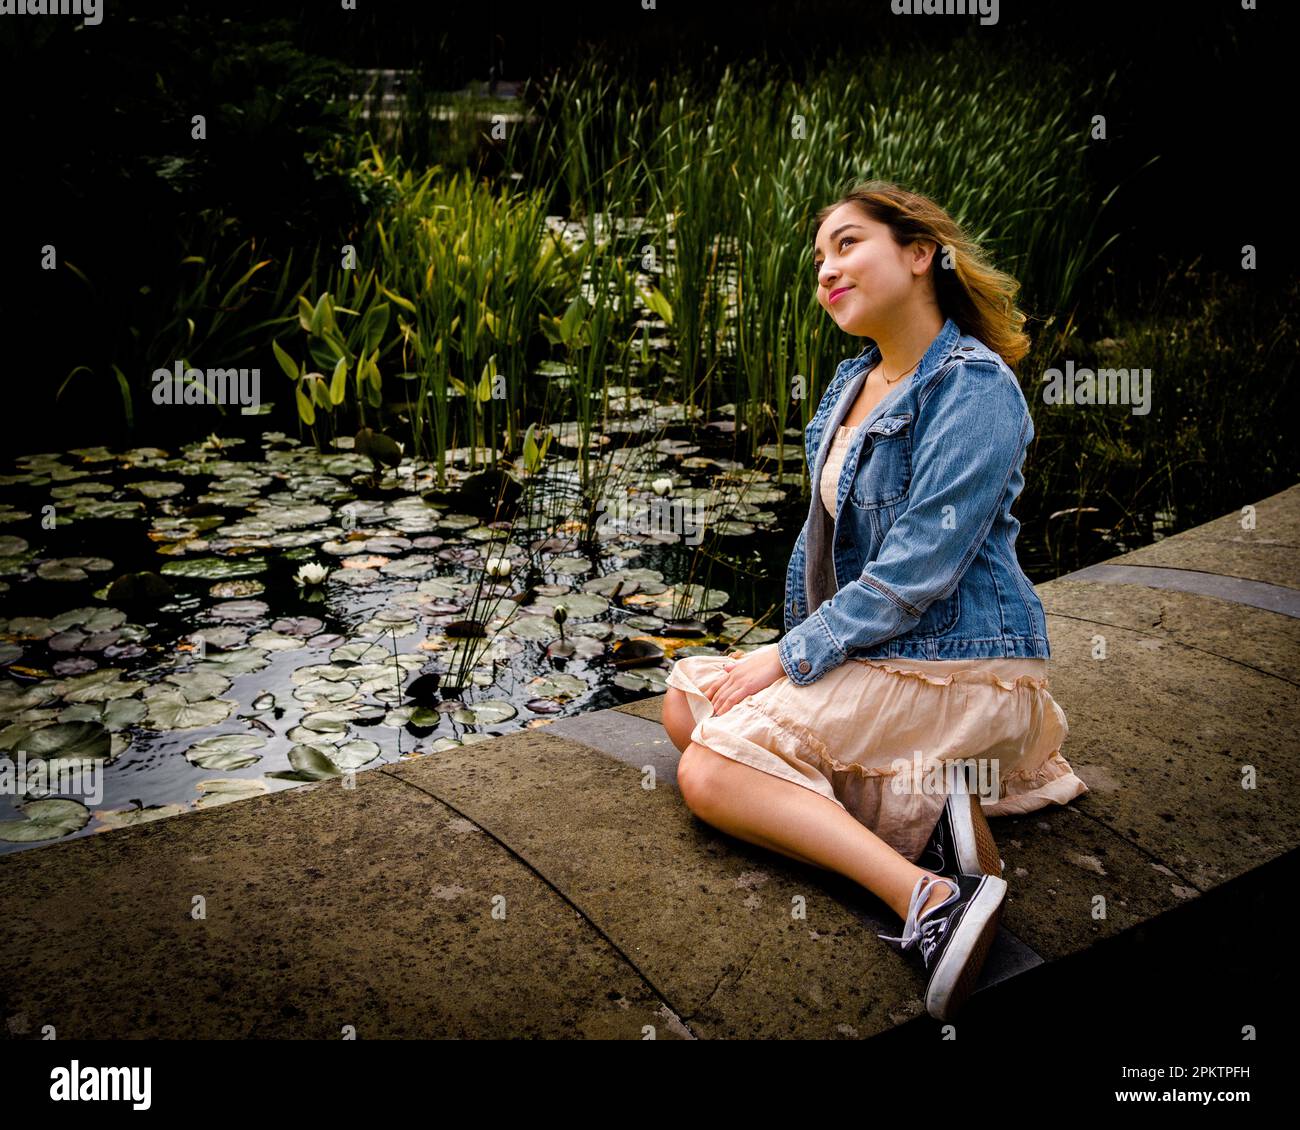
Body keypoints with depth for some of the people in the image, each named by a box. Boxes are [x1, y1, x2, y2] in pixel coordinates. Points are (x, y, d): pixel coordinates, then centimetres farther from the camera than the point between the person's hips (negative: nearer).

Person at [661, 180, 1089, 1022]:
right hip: (867, 648, 10)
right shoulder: (855, 382, 11)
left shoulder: (975, 392, -18)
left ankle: (931, 897, -25)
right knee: (686, 702, 7)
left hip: (952, 665, -10)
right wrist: (797, 645, 7)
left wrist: (792, 659, -16)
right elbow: (823, 533, 18)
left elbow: (916, 573, -23)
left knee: (710, 773, -17)